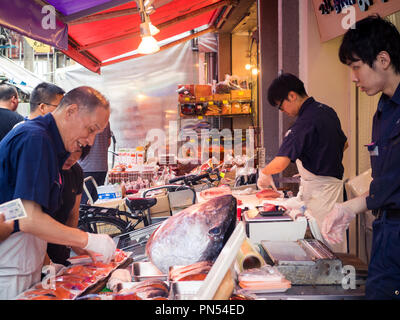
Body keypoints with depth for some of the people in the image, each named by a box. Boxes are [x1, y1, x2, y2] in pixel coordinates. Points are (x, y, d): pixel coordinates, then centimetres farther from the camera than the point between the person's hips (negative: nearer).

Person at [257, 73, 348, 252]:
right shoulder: (327, 111, 8)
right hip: (334, 182, 10)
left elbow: (281, 163, -28)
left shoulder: (305, 122, -22)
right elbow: (343, 143, 22)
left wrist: (264, 173, -9)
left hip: (318, 188, -10)